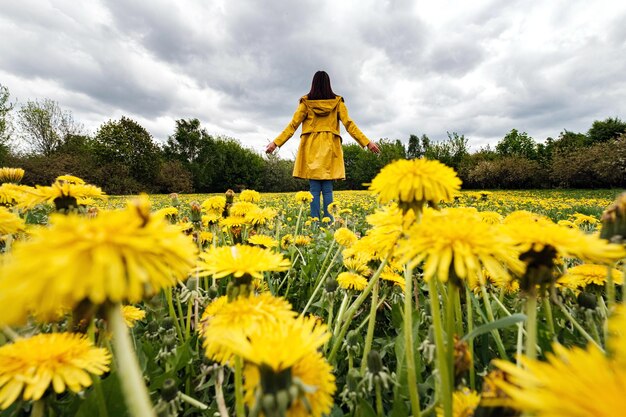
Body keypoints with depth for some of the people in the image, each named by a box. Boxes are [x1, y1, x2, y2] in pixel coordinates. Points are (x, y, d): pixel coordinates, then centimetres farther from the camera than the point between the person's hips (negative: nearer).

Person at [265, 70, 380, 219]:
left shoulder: (306, 102, 5)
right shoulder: (337, 102, 6)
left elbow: (293, 125, 0)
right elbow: (349, 125, 0)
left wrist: (276, 142, 3)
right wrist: (367, 142, 2)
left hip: (311, 148, 0)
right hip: (329, 149, 0)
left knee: (314, 189, 1)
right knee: (328, 190, 1)